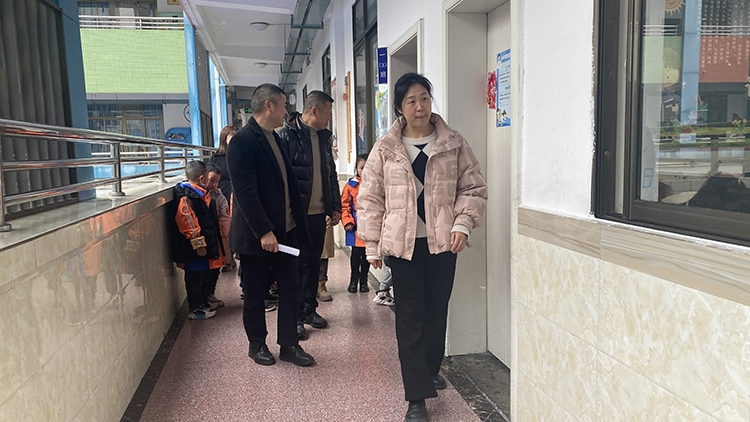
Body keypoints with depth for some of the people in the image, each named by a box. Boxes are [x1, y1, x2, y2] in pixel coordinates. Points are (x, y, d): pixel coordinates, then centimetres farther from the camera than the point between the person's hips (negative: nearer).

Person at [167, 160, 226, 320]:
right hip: (193, 249, -10)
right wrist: (198, 244, -21)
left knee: (204, 275, 20)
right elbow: (188, 223, -24)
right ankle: (195, 310, 12)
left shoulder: (200, 193, 12)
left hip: (205, 245, 10)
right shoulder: (186, 198, -21)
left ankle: (203, 303, 34)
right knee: (195, 278, 1)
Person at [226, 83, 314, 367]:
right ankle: (257, 345, 27)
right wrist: (264, 232, -22)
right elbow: (245, 192, -20)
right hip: (257, 235, -7)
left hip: (285, 230, 8)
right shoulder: (242, 141, -14)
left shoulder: (275, 139, 13)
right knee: (255, 294, 9)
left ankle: (289, 345, 22)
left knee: (290, 289, 9)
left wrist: (297, 223, 14)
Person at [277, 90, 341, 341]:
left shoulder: (323, 136, 13)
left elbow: (331, 173, 19)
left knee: (313, 263, 14)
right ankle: (296, 316, 12)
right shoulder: (287, 135, -10)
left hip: (318, 212, 7)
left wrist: (335, 206, 16)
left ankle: (310, 309, 27)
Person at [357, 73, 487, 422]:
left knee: (437, 311, 13)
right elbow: (370, 200, 4)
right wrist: (372, 246, 1)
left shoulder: (454, 144, 3)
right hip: (403, 244, -1)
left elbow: (473, 188, 6)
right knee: (410, 318, -1)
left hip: (442, 243, 2)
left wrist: (462, 224, -8)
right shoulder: (384, 150, 2)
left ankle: (430, 370, 37)